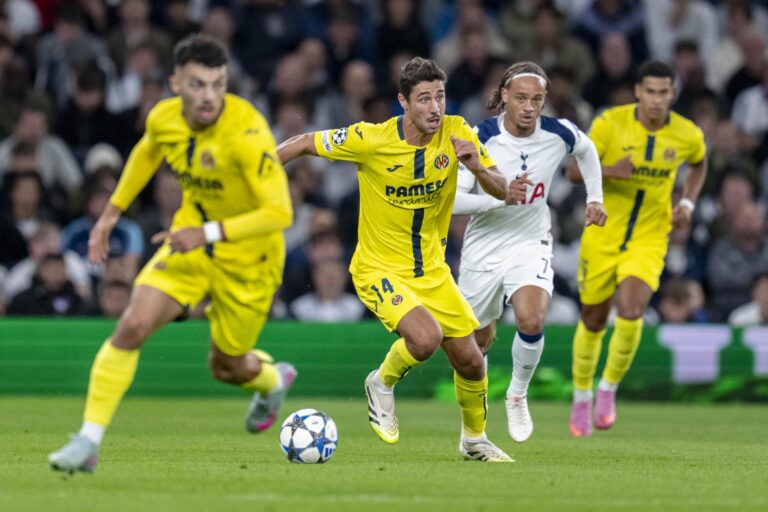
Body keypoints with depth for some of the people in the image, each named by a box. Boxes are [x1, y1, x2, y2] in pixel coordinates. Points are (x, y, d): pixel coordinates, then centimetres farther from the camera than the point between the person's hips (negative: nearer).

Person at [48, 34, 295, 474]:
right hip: (191, 240, 4)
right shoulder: (164, 118, -12)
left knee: (226, 366, 12)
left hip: (247, 256, -4)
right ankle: (88, 441, -11)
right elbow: (147, 152, 15)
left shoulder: (247, 134, -31)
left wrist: (209, 233, -41)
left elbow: (280, 213, -34)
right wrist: (112, 212, 14)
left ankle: (272, 379, 50)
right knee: (132, 326, -16)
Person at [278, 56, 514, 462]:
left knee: (470, 362, 7)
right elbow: (305, 143, -7)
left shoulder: (456, 133, -10)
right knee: (425, 337, -29)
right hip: (379, 269, -5)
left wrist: (478, 168, -27)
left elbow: (501, 191, -6)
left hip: (432, 268, 5)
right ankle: (383, 383, 3)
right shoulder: (370, 140, -20)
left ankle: (474, 439, 34)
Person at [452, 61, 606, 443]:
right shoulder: (480, 138, -19)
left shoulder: (559, 134, -11)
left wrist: (595, 198, 12)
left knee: (531, 321, -26)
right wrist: (502, 196, -35)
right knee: (479, 339, 13)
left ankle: (518, 395, 1)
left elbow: (586, 150, 15)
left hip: (531, 244, 1)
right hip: (484, 249, 0)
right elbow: (452, 198, -23)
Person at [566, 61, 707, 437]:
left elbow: (699, 165, 17)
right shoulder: (610, 123, -13)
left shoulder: (688, 135, -7)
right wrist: (609, 170, -28)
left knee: (631, 312, -22)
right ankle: (581, 398, 32)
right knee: (593, 322, 9)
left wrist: (687, 204, 1)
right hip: (602, 235, 0)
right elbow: (574, 170, -8)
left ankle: (609, 389, 1)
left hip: (649, 239, 0)